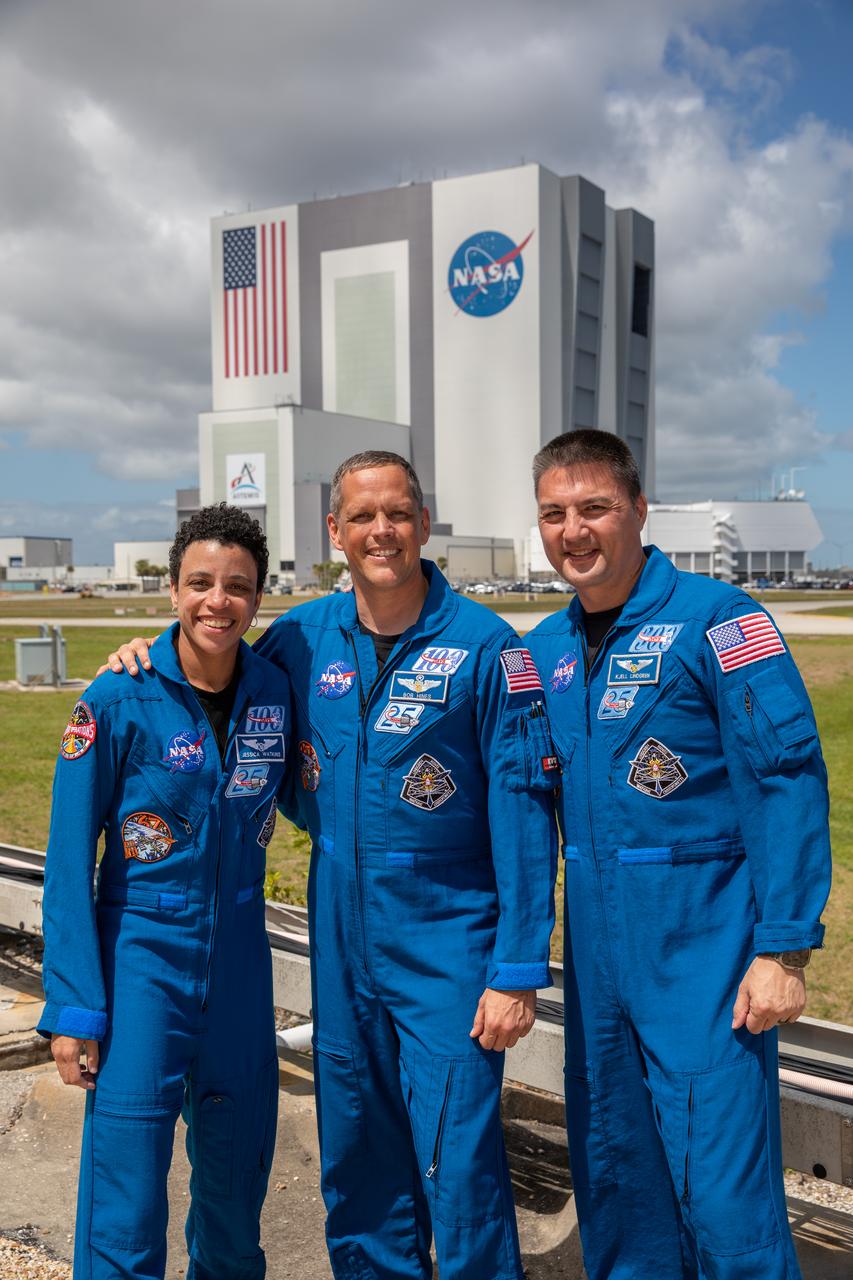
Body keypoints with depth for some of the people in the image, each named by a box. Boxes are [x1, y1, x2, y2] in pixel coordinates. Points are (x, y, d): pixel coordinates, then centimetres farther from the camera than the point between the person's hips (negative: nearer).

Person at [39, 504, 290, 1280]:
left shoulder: (277, 692, -1)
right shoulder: (117, 703, -12)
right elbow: (69, 864, -9)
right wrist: (73, 1008, -12)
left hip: (241, 961, 4)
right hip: (141, 957, -4)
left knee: (239, 1166, 16)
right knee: (127, 1193, -3)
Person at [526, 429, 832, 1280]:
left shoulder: (716, 620, -11)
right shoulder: (546, 649, 8)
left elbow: (787, 786, -14)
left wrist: (784, 948, -17)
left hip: (703, 946, -6)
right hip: (596, 948, 6)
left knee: (721, 1186, -1)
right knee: (611, 1176, 17)